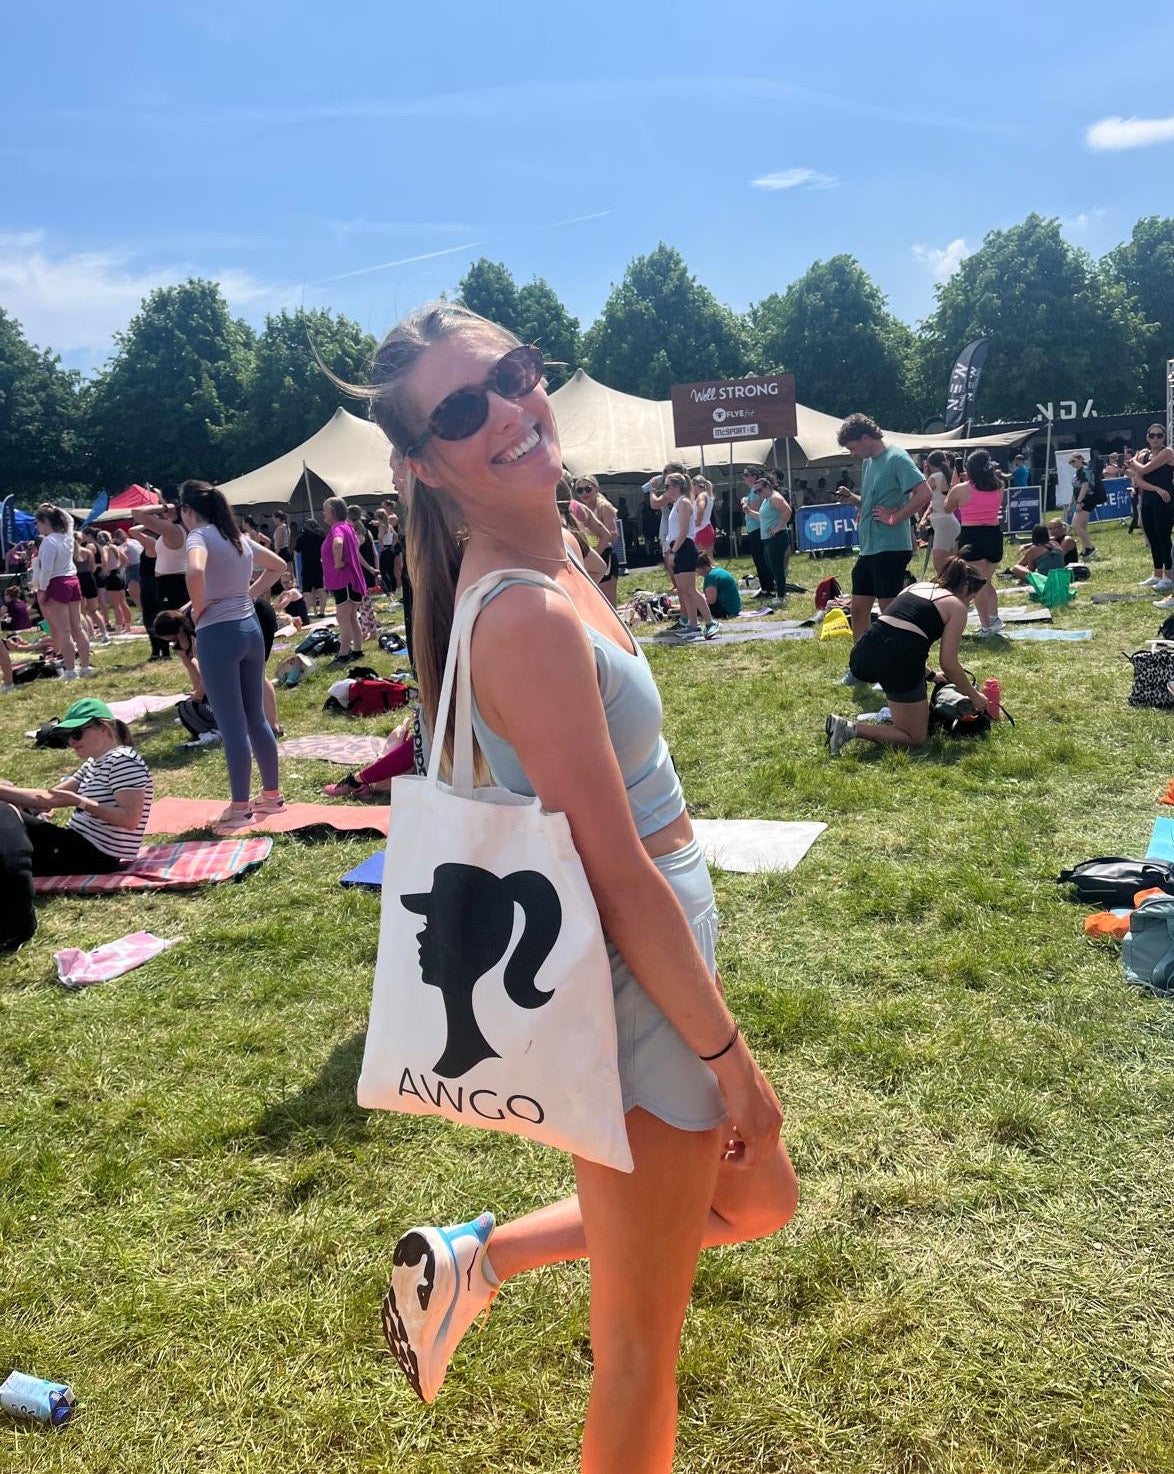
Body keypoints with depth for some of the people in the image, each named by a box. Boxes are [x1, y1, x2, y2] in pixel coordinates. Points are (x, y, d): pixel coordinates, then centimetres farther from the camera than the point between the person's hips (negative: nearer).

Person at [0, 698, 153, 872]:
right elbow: (50, 797, 12)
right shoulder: (93, 764, 16)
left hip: (94, 856, -10)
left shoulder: (123, 761, -14)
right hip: (80, 846, 10)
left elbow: (130, 819, -23)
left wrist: (79, 802, -22)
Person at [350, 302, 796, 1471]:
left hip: (652, 963, 9)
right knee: (641, 1341, 14)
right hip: (632, 990, -9)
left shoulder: (544, 562, 4)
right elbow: (621, 878, -24)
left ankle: (477, 1257, 31)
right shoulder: (527, 619, -26)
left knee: (757, 1201, 29)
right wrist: (728, 1053, -14)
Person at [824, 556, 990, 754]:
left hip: (862, 654, 7)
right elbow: (949, 664, 2)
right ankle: (852, 729, -12)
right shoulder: (956, 606, 8)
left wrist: (930, 674, 43)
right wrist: (974, 695, 17)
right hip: (899, 660, -7)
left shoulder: (915, 587, 26)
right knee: (915, 740, 7)